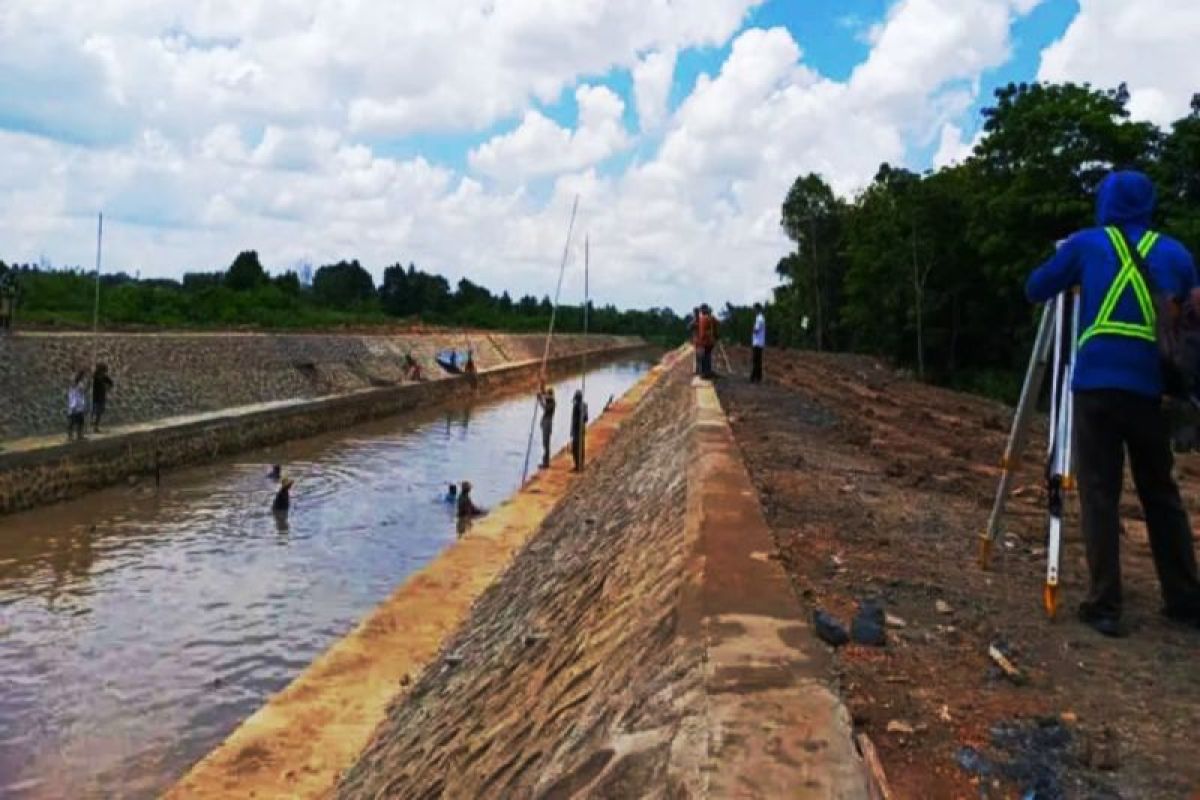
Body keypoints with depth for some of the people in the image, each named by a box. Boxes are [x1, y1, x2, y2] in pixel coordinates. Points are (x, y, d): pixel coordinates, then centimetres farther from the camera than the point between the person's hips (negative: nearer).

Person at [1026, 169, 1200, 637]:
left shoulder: (1086, 244, 7)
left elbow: (1035, 290, 14)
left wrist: (1072, 280, 33)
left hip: (1097, 385, -3)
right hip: (1151, 387, 3)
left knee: (1100, 496, 0)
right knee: (1161, 495, 15)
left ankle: (1104, 607, -2)